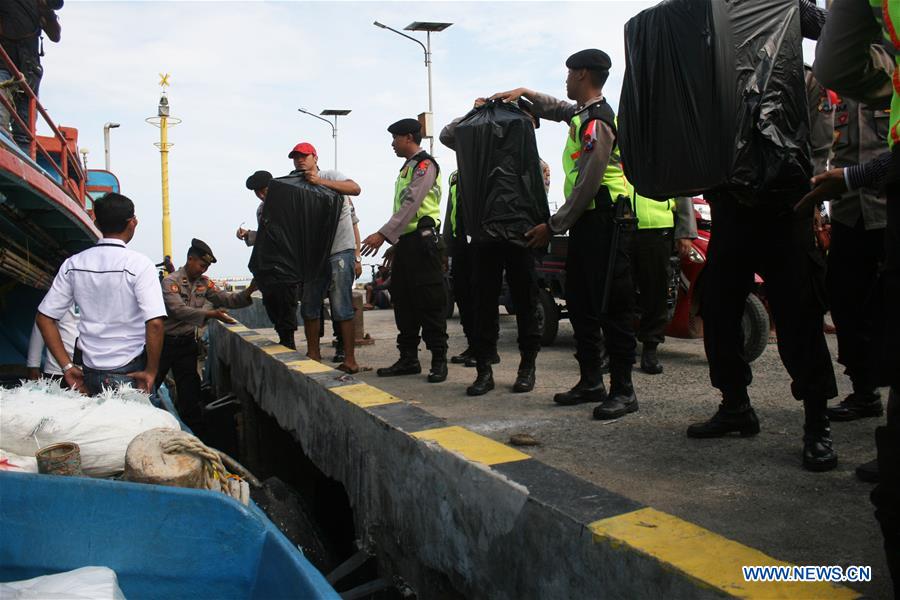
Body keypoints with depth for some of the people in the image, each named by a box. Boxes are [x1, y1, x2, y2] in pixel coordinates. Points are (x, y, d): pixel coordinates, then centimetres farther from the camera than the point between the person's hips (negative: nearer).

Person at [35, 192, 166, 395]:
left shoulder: (73, 264, 2)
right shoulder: (139, 264, -13)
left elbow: (44, 318, 2)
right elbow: (154, 324, -21)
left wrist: (67, 366, 4)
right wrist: (152, 371, -11)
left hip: (87, 372, 5)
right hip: (130, 374, -4)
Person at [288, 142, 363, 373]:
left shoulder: (330, 176, -1)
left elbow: (355, 189, -20)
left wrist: (320, 181, -25)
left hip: (340, 252, -7)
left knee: (341, 308, -9)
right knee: (309, 306, 10)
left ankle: (350, 360, -5)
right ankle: (313, 354, 22)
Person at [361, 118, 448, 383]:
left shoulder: (424, 164, -8)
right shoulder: (407, 167, 22)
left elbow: (411, 205, -20)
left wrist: (383, 235, -24)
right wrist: (396, 243, 22)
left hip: (422, 241, -10)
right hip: (406, 242, 10)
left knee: (430, 302, -7)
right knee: (403, 300, 10)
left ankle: (439, 360, -1)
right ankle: (408, 359, 16)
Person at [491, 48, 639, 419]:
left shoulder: (596, 123, -15)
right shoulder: (583, 113, 17)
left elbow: (586, 187, -20)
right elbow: (557, 109, 41)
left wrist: (553, 226, -15)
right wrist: (523, 93, 30)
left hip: (604, 222, -11)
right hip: (586, 223, 11)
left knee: (612, 305, -8)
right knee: (580, 303, 11)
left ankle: (623, 391, -3)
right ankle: (591, 382, 18)